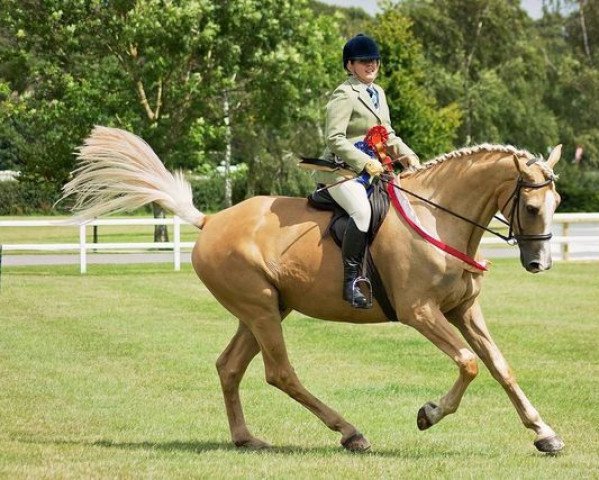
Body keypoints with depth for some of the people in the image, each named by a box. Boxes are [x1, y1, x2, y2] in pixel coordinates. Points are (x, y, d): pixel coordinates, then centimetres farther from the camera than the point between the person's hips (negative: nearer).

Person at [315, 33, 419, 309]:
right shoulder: (344, 95, -9)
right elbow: (335, 139, -16)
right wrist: (366, 163, -22)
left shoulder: (377, 93, 19)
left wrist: (406, 155, 8)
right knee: (362, 211, -34)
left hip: (370, 170, 9)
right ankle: (351, 281, -32)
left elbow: (388, 135, 26)